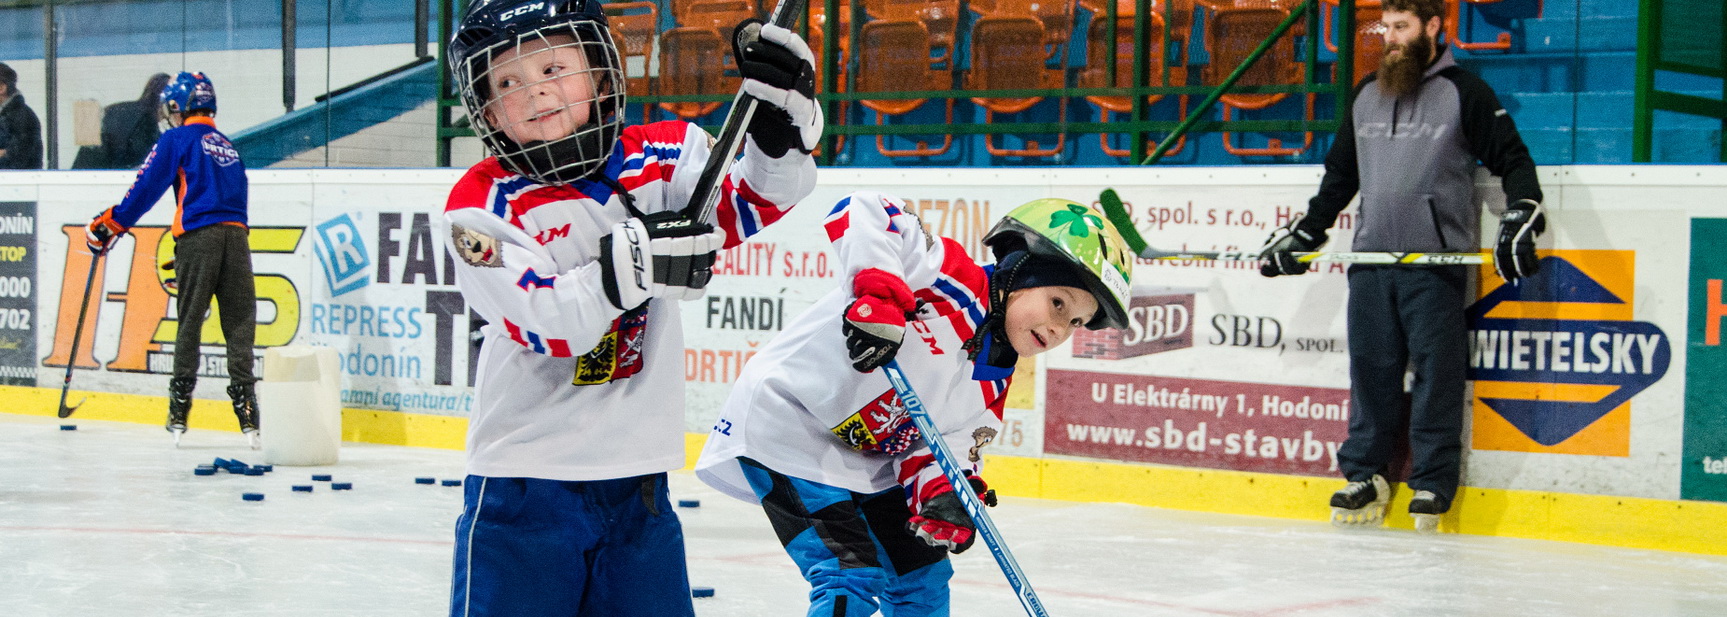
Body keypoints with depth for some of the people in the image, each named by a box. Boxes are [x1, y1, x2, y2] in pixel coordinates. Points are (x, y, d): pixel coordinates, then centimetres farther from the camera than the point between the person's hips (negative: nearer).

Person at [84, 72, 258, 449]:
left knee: (189, 322, 2)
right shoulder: (227, 146, 24)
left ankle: (179, 414, 5)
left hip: (198, 235, -4)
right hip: (236, 234, 4)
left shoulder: (178, 140, 6)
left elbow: (145, 189, 0)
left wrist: (109, 225, 10)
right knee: (239, 323, 2)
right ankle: (248, 415, -4)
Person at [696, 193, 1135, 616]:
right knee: (855, 580, -17)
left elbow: (944, 446, 2)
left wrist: (943, 494, -20)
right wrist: (878, 290, -43)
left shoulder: (994, 384, 4)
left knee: (923, 580, 14)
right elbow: (864, 211, -29)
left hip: (866, 460, 9)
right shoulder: (955, 282, -20)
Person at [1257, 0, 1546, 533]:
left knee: (1436, 371, -3)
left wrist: (1520, 219, -13)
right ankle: (1364, 475, 15)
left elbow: (1513, 160, 1)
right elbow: (1339, 175, 24)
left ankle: (1432, 485, 3)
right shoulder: (1368, 94, 16)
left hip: (1437, 261, -5)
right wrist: (1303, 235, 21)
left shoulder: (1463, 93, 0)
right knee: (1371, 369, 6)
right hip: (1371, 259, 5)